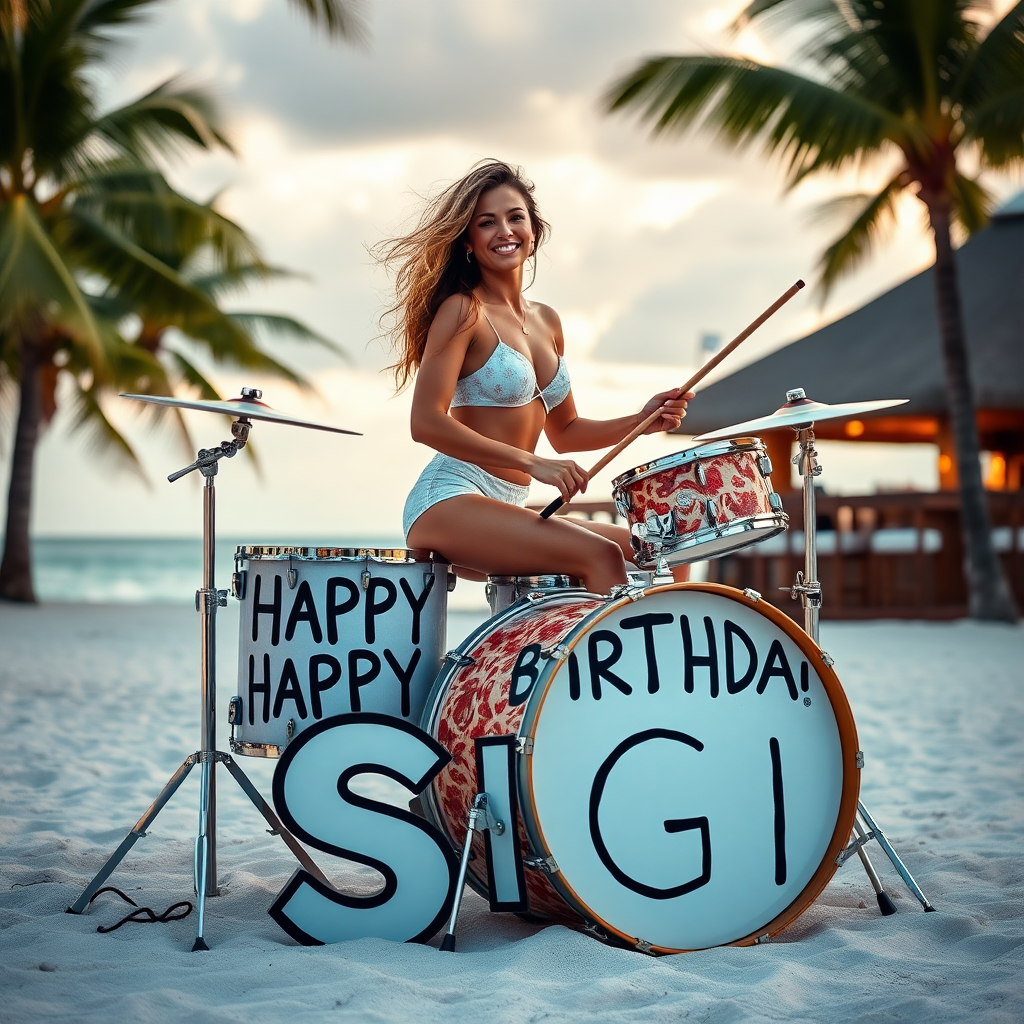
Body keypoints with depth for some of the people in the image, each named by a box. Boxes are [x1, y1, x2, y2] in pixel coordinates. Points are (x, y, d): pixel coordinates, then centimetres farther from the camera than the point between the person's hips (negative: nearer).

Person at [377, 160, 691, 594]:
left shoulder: (546, 322, 17)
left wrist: (641, 421, 7)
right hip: (449, 503, -8)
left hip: (508, 510, 8)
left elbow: (563, 432, 24)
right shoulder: (462, 311, -6)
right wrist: (532, 464, -20)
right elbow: (427, 424, -16)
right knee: (601, 556, -25)